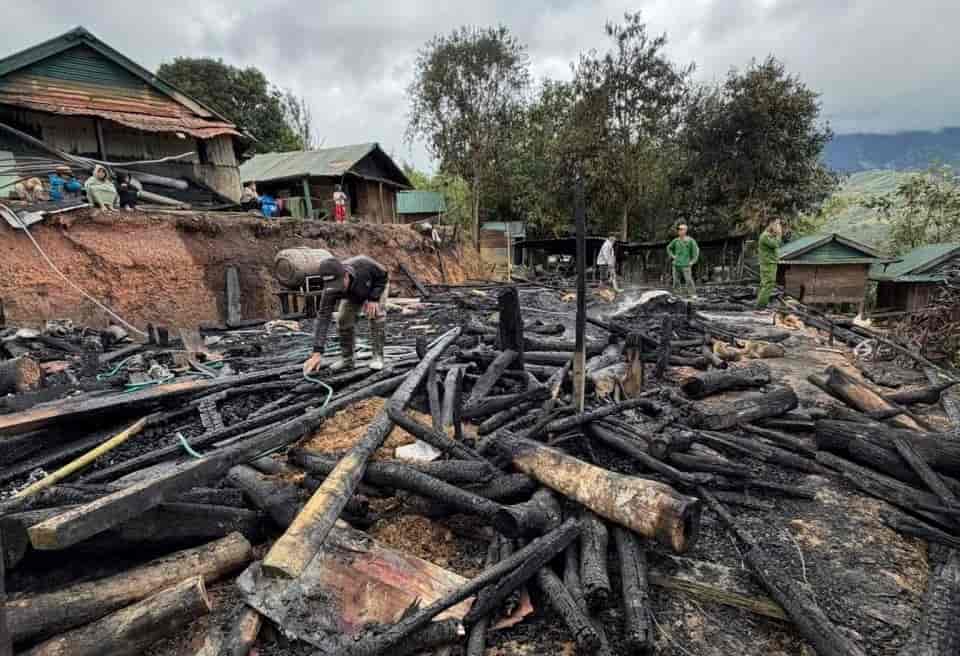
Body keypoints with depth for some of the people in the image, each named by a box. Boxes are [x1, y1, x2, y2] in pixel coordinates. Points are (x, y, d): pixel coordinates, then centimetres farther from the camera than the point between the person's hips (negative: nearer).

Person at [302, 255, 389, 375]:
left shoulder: (363, 265, -45)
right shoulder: (330, 289, -36)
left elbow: (384, 275, -25)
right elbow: (323, 317, -38)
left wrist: (373, 299, -34)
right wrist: (317, 353, -44)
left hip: (378, 285, -2)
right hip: (353, 294, 3)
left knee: (376, 315, -22)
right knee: (343, 319, -10)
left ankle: (378, 356, -10)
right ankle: (346, 358, 5)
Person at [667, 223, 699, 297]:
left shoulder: (690, 240, -6)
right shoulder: (676, 240, 6)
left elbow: (696, 250, -1)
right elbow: (668, 248, 22)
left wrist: (693, 261, -5)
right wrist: (672, 256, 10)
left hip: (686, 265, -4)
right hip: (676, 265, 4)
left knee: (689, 281, -10)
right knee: (676, 281, 6)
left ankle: (694, 295, -4)